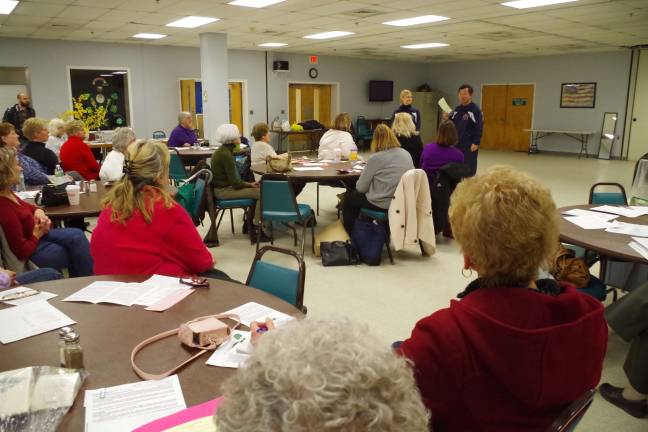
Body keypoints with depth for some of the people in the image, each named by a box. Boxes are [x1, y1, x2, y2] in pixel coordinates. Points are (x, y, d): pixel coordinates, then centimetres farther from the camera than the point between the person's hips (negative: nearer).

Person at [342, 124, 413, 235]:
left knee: (348, 197, 20)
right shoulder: (407, 155, 1)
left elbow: (361, 188, -10)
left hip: (382, 205, -6)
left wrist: (358, 183, 14)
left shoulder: (375, 158, -15)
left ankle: (350, 235, 28)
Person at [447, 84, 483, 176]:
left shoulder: (475, 109, -8)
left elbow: (479, 128, -13)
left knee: (469, 169, -3)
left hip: (470, 146, -7)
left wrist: (476, 143, -18)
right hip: (457, 144, 7)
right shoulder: (457, 109, 12)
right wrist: (446, 119, -2)